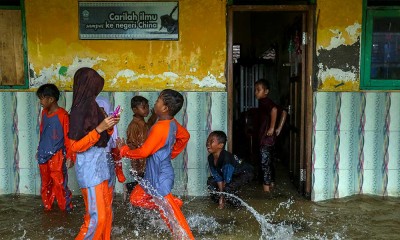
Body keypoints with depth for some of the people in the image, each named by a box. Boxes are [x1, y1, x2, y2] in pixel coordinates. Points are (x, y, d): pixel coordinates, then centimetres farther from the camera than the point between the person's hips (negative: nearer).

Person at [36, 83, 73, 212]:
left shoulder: (62, 115, -14)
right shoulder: (44, 113, 7)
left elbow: (68, 136, -12)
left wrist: (69, 155, -11)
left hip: (57, 156, -6)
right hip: (43, 155, 7)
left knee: (60, 183, -2)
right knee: (46, 183, 16)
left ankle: (66, 208, 12)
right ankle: (47, 207, 30)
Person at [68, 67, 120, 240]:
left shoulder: (92, 105, 9)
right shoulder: (79, 110, -15)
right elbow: (75, 146, -17)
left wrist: (110, 126, 1)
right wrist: (99, 129, -22)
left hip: (100, 162, 8)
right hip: (89, 165, -8)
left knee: (105, 211, 15)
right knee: (96, 215, -4)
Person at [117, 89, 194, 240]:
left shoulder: (159, 127, -26)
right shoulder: (173, 124, 0)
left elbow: (143, 152, -23)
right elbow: (185, 136, 19)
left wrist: (124, 150, -6)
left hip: (160, 176, -9)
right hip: (155, 174, 9)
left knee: (169, 214, 1)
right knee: (136, 198, 17)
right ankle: (172, 202, 15)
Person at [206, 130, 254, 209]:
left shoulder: (226, 158, -36)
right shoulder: (211, 158, -14)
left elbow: (227, 180, -30)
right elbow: (218, 178, -9)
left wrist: (222, 197, -21)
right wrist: (221, 195, -14)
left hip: (245, 173, -8)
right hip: (232, 175, 8)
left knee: (227, 188, -31)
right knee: (210, 182, -4)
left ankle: (239, 205, -4)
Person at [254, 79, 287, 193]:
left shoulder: (264, 102, -14)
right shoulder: (269, 102, 13)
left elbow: (274, 110, -34)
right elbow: (284, 112, 16)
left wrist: (272, 128, -27)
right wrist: (279, 128, 12)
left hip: (266, 138, -10)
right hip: (271, 138, 10)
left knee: (265, 162, -2)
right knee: (269, 162, 18)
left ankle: (266, 186, 3)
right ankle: (271, 183, 29)